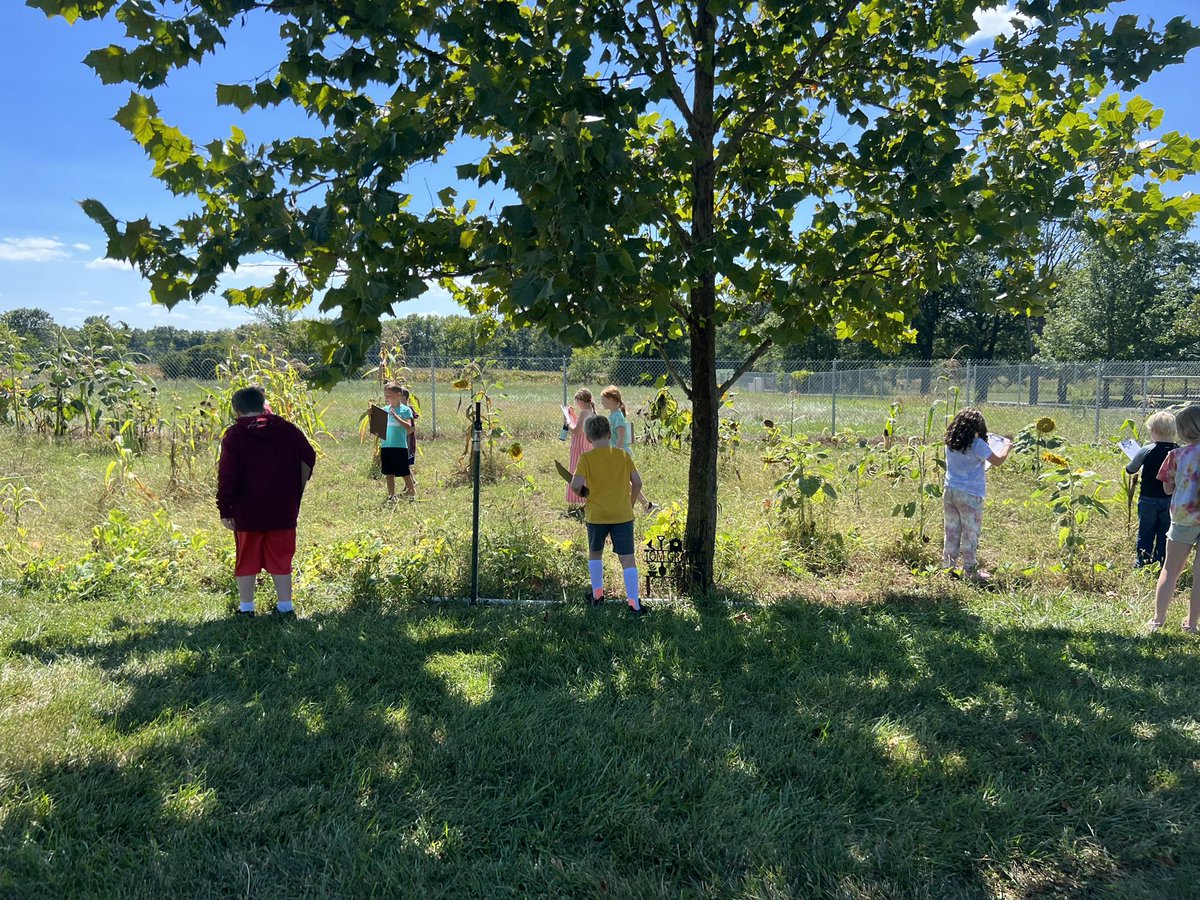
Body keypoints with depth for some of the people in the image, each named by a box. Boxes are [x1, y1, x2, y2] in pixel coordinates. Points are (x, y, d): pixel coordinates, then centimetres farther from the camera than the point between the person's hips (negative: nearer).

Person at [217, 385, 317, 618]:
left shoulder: (234, 435, -6)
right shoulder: (288, 430, 3)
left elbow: (227, 476, -10)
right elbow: (309, 458, 2)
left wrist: (225, 509, -5)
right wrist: (296, 489, 12)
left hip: (247, 512, -2)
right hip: (283, 511, 2)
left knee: (247, 560, 11)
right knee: (281, 559, 11)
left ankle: (246, 608, 16)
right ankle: (285, 606, 14)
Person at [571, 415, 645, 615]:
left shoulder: (586, 458, -6)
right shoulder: (623, 455, 1)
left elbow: (576, 485, -17)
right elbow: (637, 482, 0)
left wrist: (580, 492, 5)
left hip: (596, 515, 0)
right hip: (623, 515, 1)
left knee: (595, 553, 23)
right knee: (628, 558, 1)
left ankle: (597, 594, 30)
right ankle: (634, 603, -4)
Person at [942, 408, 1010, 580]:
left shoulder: (950, 442, 1)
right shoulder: (977, 445, -17)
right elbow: (998, 461, -6)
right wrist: (1007, 447, 11)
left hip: (950, 491, 6)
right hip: (969, 495, -6)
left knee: (952, 530, 15)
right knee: (970, 533, 5)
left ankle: (948, 564, 22)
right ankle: (970, 569, 12)